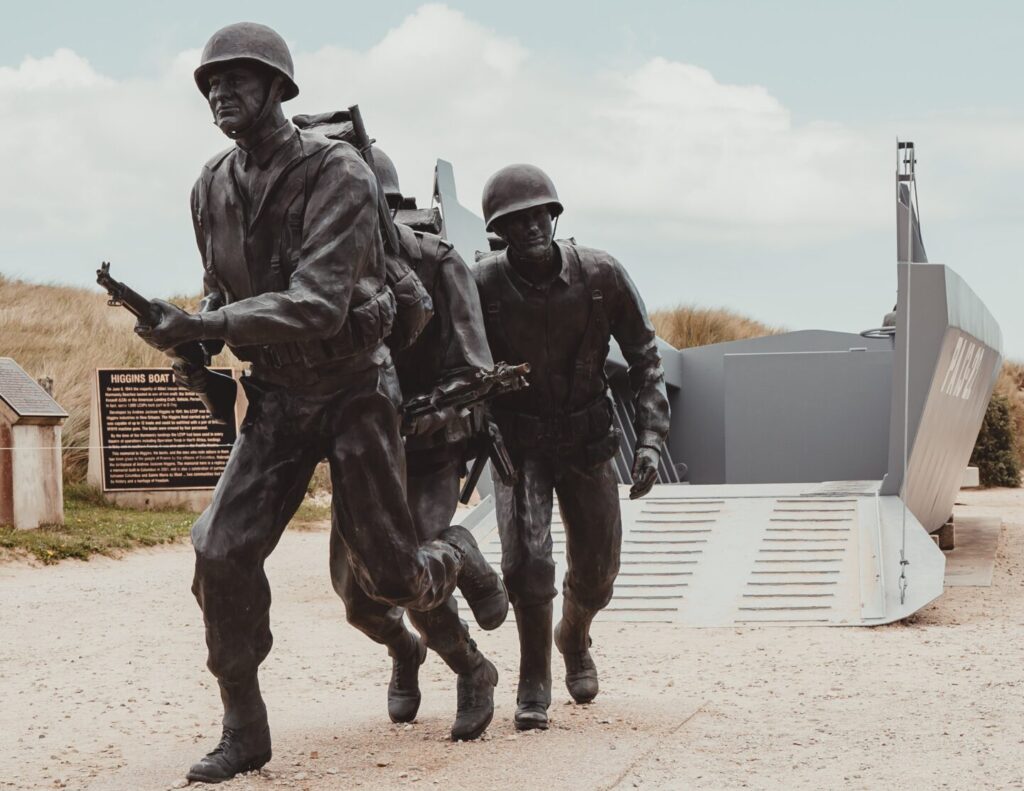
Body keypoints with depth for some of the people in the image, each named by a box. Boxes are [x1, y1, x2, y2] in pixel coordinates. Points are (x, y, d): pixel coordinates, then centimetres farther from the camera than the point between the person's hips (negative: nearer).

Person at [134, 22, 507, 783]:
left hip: (354, 389, -4)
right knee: (223, 551, -14)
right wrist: (197, 341, -6)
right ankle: (244, 730, -2)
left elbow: (317, 306, -32)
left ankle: (458, 557, 39)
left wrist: (201, 327, -39)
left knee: (391, 578, 2)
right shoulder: (212, 188, -2)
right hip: (276, 397, 4)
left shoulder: (339, 176, -22)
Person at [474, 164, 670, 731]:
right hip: (517, 444, -2)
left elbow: (644, 359, -4)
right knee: (527, 556, -20)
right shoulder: (483, 286, -18)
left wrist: (650, 438, -13)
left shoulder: (601, 276, -14)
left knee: (596, 570, 10)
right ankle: (533, 682, 0)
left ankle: (574, 638, 45)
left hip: (588, 443, 2)